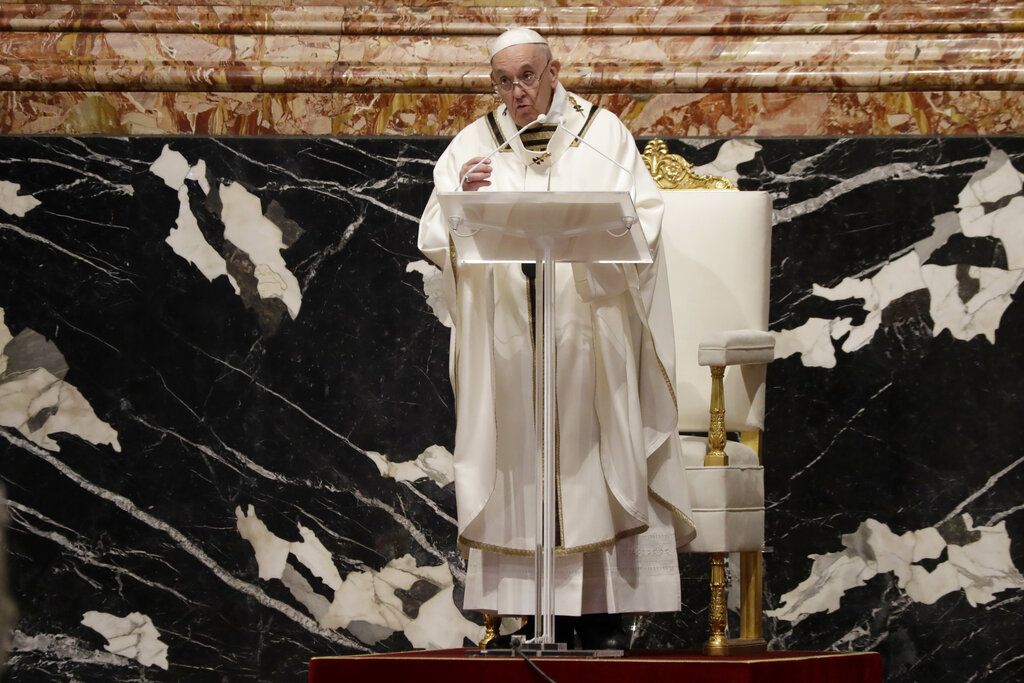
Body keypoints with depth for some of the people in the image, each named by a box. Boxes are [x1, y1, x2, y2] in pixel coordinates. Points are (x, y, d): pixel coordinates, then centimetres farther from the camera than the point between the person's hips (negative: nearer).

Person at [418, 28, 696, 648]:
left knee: (591, 459, -2)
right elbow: (436, 242, 2)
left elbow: (645, 219, -1)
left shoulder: (603, 134, 5)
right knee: (519, 466, -1)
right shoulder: (474, 144, 8)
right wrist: (461, 197, -17)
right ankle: (529, 612, 2)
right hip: (506, 337, 1)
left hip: (588, 334, -1)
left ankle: (601, 611, 2)